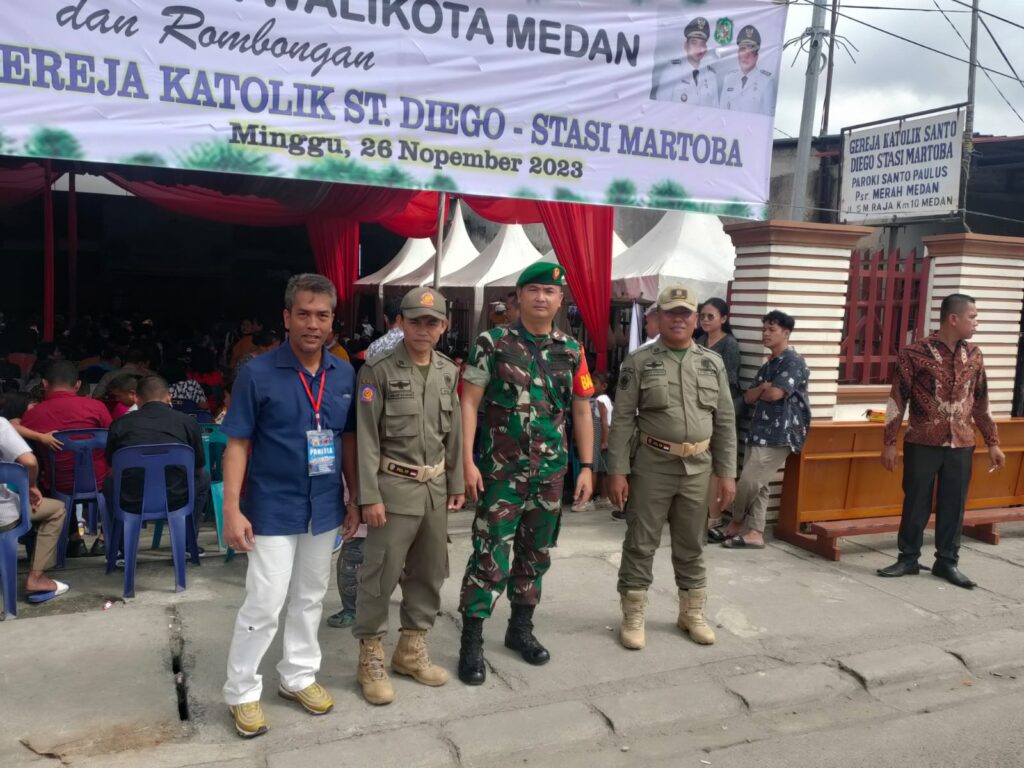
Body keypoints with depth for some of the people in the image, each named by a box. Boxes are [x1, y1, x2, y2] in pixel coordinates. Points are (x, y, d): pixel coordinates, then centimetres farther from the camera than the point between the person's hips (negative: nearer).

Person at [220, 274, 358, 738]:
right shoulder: (258, 373, -12)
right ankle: (241, 692, 19)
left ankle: (298, 676, 34)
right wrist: (232, 510, -15)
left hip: (324, 508, 5)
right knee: (264, 604, 0)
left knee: (310, 598, 17)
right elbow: (237, 444, -10)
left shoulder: (344, 375, 1)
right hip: (273, 509, -4)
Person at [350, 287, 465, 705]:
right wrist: (369, 496, -15)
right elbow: (367, 438, -12)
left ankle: (411, 650, 29)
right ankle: (371, 659, 16)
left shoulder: (448, 371, 8)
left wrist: (456, 483, 13)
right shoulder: (378, 371, -10)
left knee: (429, 572, 13)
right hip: (395, 486, -6)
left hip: (435, 487, 6)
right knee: (380, 575, 0)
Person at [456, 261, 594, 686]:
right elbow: (469, 403, -7)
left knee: (535, 553, 15)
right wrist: (467, 462, -14)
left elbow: (581, 411, 10)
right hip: (501, 470, -4)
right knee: (490, 555, -4)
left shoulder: (571, 351, 5)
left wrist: (586, 467, 5)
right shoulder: (492, 343, -5)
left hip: (551, 471, 4)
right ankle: (471, 642, 9)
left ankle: (521, 628, 31)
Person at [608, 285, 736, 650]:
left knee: (691, 547, 15)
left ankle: (692, 614, 30)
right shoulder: (639, 361, -4)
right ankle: (633, 617, 18)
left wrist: (727, 472, 4)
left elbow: (725, 422, 9)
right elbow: (622, 420, -6)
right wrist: (617, 471, -11)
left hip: (698, 468, 3)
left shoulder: (713, 363, 7)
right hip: (652, 466, -3)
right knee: (640, 544, 5)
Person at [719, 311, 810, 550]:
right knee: (757, 485, 8)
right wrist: (762, 388, -10)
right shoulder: (768, 365, 18)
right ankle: (754, 533, 13)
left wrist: (759, 392, 1)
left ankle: (736, 523, 14)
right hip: (760, 433, 9)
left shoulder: (793, 362, -9)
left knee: (749, 482, -7)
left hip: (780, 436, -9)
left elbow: (775, 393, -21)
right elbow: (748, 397, 12)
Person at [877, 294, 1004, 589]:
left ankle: (947, 561, 22)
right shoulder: (914, 353, -9)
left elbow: (981, 403, 13)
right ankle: (908, 559, 19)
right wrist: (889, 443, -8)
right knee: (916, 503, 6)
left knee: (953, 505, 9)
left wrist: (992, 442, 12)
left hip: (961, 445, 4)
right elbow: (897, 401, -7)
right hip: (922, 443, -4)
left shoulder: (974, 355, 6)